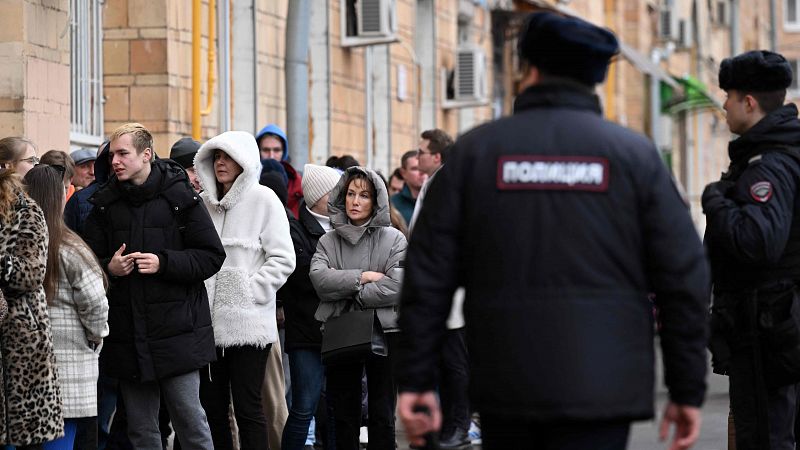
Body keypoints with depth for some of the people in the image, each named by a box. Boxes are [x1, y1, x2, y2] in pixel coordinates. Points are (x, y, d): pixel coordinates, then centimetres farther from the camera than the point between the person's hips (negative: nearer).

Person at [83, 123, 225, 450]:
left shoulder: (180, 198, -4)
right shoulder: (105, 204, 7)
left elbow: (212, 256, -5)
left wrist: (164, 263, -16)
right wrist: (109, 268, -9)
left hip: (176, 333, -4)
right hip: (127, 335, 4)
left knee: (190, 420, -1)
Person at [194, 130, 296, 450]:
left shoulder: (263, 199, -1)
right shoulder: (204, 202, 12)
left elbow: (283, 258, -6)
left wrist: (251, 290, -11)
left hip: (248, 323, -5)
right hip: (209, 324, 5)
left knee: (247, 408, -5)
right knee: (211, 407, 7)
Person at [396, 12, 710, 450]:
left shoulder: (474, 151, 5)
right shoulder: (633, 154, 3)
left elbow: (428, 275, 1)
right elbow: (684, 277, -1)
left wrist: (416, 380, 4)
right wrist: (687, 391, 4)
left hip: (506, 388, 2)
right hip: (598, 390, -2)